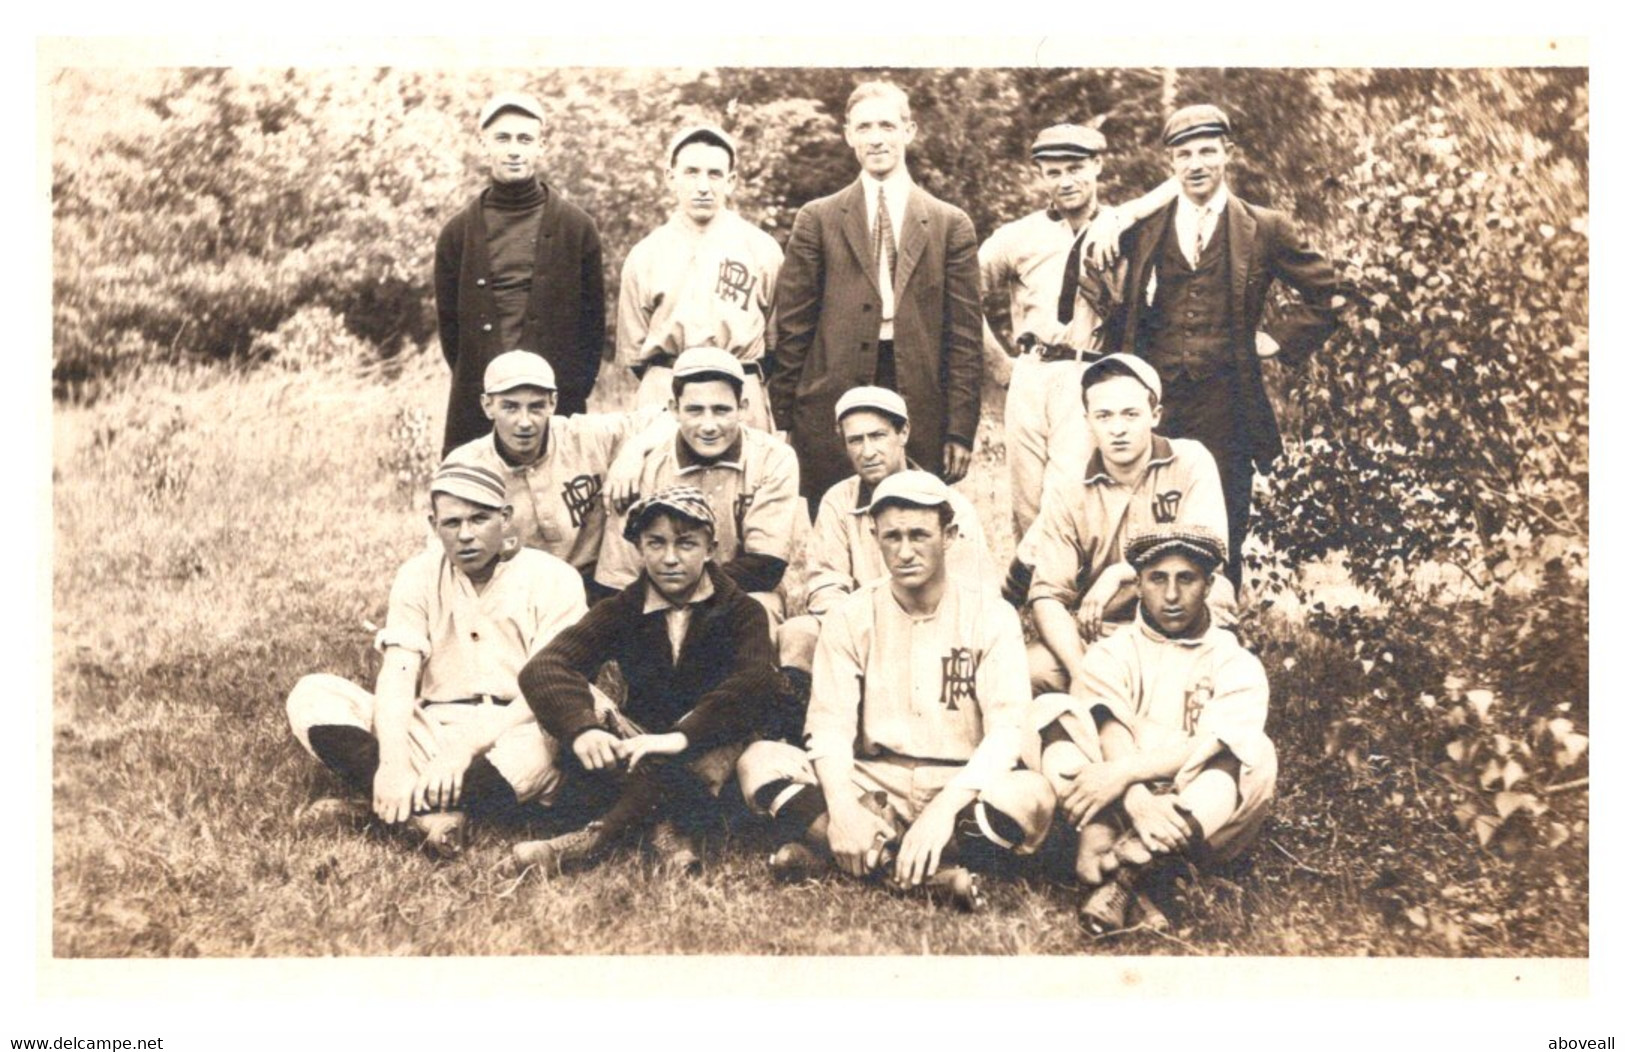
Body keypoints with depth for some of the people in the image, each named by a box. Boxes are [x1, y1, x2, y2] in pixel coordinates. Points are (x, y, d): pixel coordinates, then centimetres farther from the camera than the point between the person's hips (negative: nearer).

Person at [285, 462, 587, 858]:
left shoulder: (552, 579, -5)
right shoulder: (419, 575, 5)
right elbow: (397, 675, -7)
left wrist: (466, 746, -27)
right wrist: (393, 759, -26)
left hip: (512, 736, -3)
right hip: (432, 733, 4)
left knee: (540, 744, -39)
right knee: (312, 695, -15)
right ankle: (432, 813, -32)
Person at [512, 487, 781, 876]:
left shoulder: (741, 613, -3)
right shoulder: (621, 612, 2)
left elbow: (758, 682, -25)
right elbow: (541, 668, -14)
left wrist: (682, 736, -39)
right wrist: (581, 728, -35)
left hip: (706, 757, -2)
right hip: (640, 752, 2)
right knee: (580, 701, -22)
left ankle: (594, 839, -39)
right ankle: (666, 829, -36)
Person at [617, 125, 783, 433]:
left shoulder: (762, 249, 5)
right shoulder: (644, 255, 9)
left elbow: (778, 336, 10)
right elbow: (632, 348, 14)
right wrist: (665, 384, 7)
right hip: (662, 396, 1)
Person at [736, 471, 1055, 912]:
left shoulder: (990, 616, -3)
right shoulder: (851, 618, 2)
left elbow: (1008, 730, -14)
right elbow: (830, 723, -7)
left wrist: (944, 808, -30)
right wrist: (842, 805, -27)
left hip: (961, 788, -1)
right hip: (874, 785, 2)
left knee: (1034, 796, -33)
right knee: (759, 761, -21)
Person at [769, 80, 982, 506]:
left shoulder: (951, 224, 9)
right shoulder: (817, 219, 8)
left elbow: (965, 334, 6)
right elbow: (792, 324, 6)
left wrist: (961, 429, 0)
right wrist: (783, 419, 1)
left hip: (921, 417, 0)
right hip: (830, 413, 0)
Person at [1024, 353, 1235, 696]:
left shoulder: (1191, 462, -5)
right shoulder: (1067, 496, -2)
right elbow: (1048, 597, -10)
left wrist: (1120, 573, -22)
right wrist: (1081, 672, -25)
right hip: (1100, 635, 1)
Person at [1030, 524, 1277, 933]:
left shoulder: (1236, 664, 5)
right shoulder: (1113, 654, 8)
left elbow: (1215, 744, -14)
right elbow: (1113, 733, -11)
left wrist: (1125, 770, -27)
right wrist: (1138, 800, -32)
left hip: (1204, 818, 0)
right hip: (1123, 807, 1)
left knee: (1256, 754, -29)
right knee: (1051, 709, -17)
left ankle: (1123, 867, -39)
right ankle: (1101, 840, -41)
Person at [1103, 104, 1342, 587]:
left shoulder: (1266, 229, 5)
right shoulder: (1142, 229, 9)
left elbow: (1325, 292, 13)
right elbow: (1121, 307, 18)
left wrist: (1280, 339, 4)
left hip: (1226, 408, -1)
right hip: (1154, 406, 1)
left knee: (1222, 541, 4)